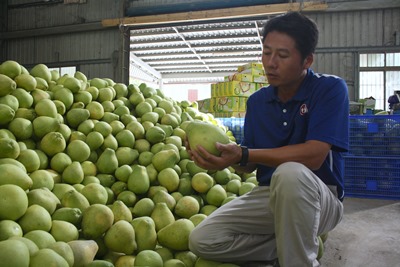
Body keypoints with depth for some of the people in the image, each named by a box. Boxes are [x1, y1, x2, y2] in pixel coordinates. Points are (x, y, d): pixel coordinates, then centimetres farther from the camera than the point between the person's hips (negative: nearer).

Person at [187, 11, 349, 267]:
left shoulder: (331, 89, -11)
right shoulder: (257, 101, 4)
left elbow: (313, 156, -24)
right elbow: (250, 165, 4)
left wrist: (243, 154, -29)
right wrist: (227, 154, -18)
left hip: (319, 198, -5)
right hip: (269, 195, 5)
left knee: (289, 174, -40)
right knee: (202, 241, -10)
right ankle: (296, 245, 2)